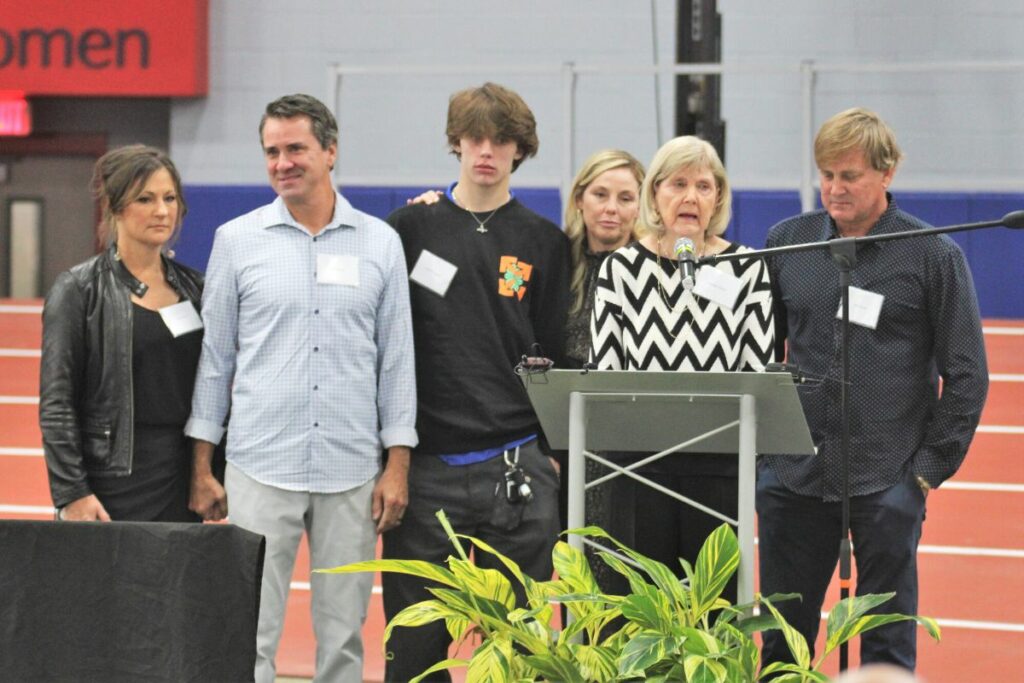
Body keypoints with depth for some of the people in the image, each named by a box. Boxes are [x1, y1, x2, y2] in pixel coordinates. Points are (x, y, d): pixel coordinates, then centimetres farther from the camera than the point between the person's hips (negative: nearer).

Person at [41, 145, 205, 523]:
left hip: (182, 486, 5)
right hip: (114, 486, -5)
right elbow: (56, 404, -7)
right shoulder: (78, 290, -3)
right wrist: (71, 495, -13)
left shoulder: (192, 287, 12)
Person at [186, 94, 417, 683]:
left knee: (343, 635, 5)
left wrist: (398, 466, 2)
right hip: (261, 468, -1)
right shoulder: (237, 240, 5)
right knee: (250, 635, -4)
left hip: (352, 473, 1)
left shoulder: (380, 243, 6)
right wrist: (202, 467, 3)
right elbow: (214, 357, 8)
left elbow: (398, 360, 8)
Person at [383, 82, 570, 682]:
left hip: (516, 468, 0)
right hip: (424, 467, 0)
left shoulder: (545, 243, 8)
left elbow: (555, 356, 8)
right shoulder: (412, 228, 6)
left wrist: (553, 450, 1)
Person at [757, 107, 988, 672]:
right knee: (781, 639, 7)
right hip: (792, 475, 3)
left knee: (888, 644, 3)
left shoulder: (934, 256, -1)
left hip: (887, 481, -3)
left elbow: (967, 375, 1)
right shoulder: (786, 242, 7)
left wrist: (932, 466, -4)